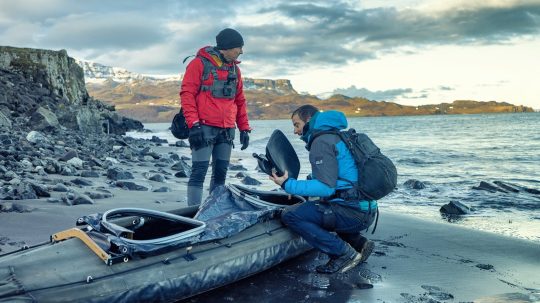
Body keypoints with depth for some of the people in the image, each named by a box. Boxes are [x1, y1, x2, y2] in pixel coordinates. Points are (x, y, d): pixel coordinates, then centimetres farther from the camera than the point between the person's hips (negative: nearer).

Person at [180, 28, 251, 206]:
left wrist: (244, 128, 15)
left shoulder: (235, 69, 17)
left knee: (221, 173, 7)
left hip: (227, 131, 6)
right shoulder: (200, 63, -2)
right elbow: (187, 94, -8)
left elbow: (240, 101, 21)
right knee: (199, 172, -8)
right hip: (204, 128, -6)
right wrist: (193, 124, -16)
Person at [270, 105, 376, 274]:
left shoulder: (322, 141, -11)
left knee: (290, 215, -12)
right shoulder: (337, 137, 20)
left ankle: (345, 253, -9)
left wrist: (288, 185, -15)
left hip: (352, 213, -10)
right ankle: (358, 243, 16)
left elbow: (326, 187, -19)